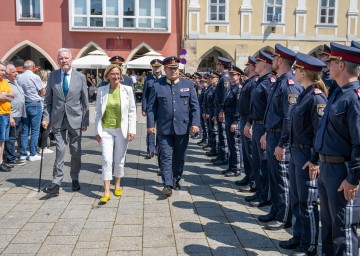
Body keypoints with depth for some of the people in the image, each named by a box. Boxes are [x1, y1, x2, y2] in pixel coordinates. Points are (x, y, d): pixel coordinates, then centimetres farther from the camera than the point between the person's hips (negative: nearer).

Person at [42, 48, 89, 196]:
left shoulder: (80, 77, 1)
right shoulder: (52, 76, 4)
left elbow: (85, 101, 3)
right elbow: (48, 99, 8)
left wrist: (85, 121, -1)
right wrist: (46, 117, -2)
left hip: (75, 119, 0)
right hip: (57, 120, 0)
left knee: (76, 152, 8)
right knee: (60, 150, -5)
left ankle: (75, 180, 23)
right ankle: (56, 183, -2)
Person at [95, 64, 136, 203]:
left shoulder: (127, 90, -2)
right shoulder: (102, 91, 0)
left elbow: (132, 111, 0)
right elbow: (98, 112, 5)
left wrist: (131, 130, -5)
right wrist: (97, 131, 2)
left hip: (121, 130, 0)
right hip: (106, 130, 0)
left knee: (119, 160, 11)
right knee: (106, 160, -6)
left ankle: (117, 185, 31)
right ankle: (106, 192, -2)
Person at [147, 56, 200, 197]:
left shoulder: (188, 85, 6)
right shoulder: (157, 85, 2)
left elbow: (195, 106, 4)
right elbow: (151, 107, 3)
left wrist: (195, 123, -5)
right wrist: (151, 124, -3)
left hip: (182, 128, 2)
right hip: (164, 128, -2)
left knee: (179, 157, 12)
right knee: (166, 156, -3)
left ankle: (176, 180, 29)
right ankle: (167, 185, 0)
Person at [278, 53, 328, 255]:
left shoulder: (316, 97, -18)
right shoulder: (305, 94, 11)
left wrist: (315, 161, -20)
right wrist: (293, 150, 16)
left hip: (308, 155, -9)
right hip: (296, 152, 9)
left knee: (307, 203, 3)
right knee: (296, 200, 19)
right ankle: (299, 238, 34)